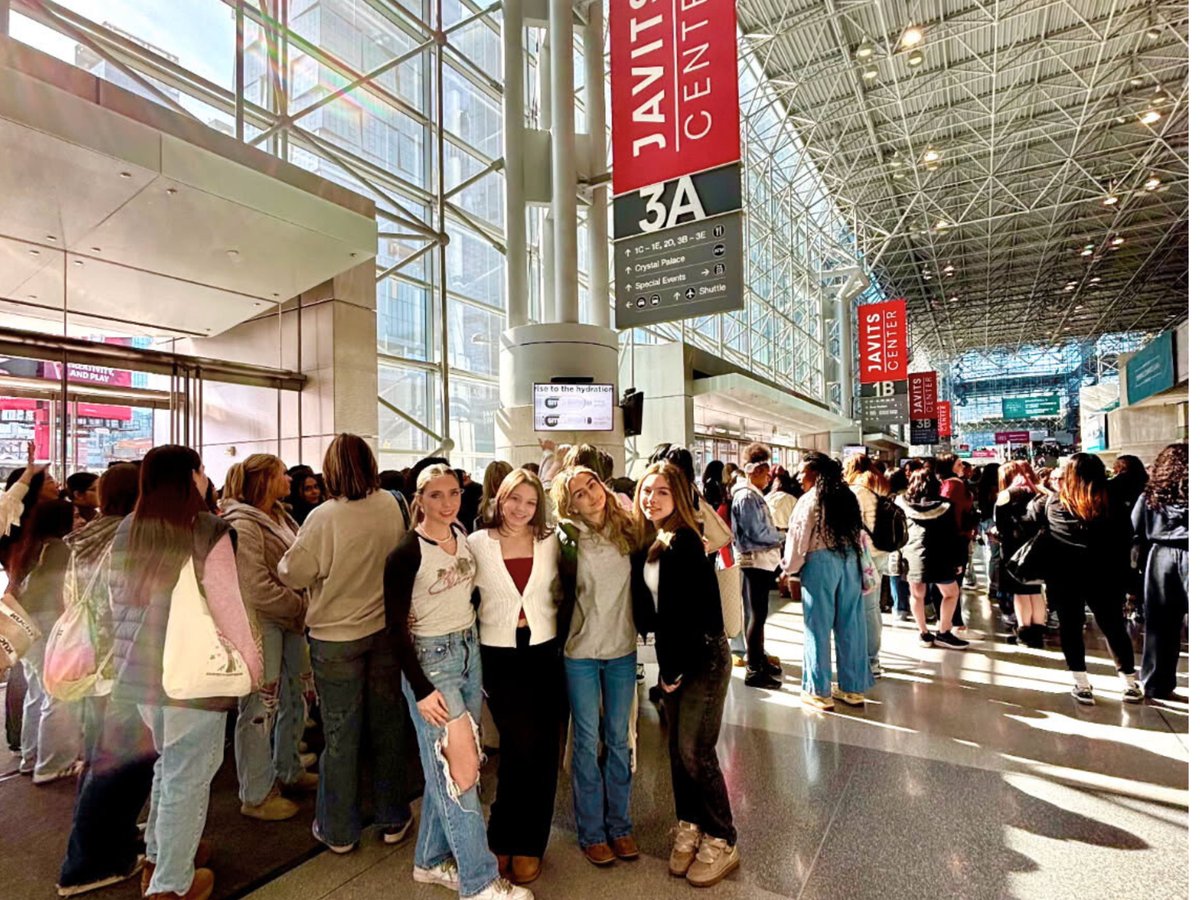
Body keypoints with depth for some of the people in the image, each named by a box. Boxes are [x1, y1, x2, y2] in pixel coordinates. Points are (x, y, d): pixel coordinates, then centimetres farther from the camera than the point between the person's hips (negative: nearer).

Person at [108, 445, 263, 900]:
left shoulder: (126, 533, 6)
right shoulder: (208, 531, -16)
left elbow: (119, 601, 14)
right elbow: (227, 607, -15)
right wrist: (251, 661, -4)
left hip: (139, 668, 8)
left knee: (169, 763, 25)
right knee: (187, 775, 7)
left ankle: (156, 857, 40)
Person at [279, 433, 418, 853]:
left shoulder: (324, 517, -20)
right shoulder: (391, 506, -6)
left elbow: (293, 573, -13)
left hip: (335, 636, -3)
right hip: (387, 629, 3)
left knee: (340, 735, 12)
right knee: (388, 727, 16)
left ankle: (339, 830, 28)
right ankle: (393, 819, 30)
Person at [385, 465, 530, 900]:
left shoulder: (463, 535, 1)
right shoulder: (406, 553, -16)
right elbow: (396, 627, -15)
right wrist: (421, 690, -17)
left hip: (469, 651, 6)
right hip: (430, 659, -6)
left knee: (445, 765, 13)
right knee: (463, 766, -2)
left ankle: (431, 860, 32)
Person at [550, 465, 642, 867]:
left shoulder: (628, 528, -3)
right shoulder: (568, 538, -11)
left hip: (623, 649, 3)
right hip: (581, 651, -2)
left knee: (618, 738, 15)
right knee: (587, 740, 10)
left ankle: (619, 824, 33)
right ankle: (591, 831, 28)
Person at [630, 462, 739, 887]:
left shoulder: (683, 542, -19)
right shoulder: (647, 543, 4)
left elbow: (690, 612, -20)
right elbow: (649, 607, 8)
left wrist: (675, 667, -15)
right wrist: (666, 664, 2)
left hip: (703, 656, -7)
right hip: (672, 656, 7)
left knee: (695, 751, 1)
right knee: (677, 747, 14)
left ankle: (721, 841, 20)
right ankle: (689, 827, 32)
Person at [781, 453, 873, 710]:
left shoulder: (809, 500, -9)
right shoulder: (847, 496, 10)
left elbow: (799, 539, -8)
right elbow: (859, 534, 13)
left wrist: (789, 569, 4)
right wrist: (859, 564, 19)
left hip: (820, 563, -6)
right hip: (851, 561, 6)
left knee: (818, 626, 3)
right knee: (851, 625, 11)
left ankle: (820, 691, 10)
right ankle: (853, 687, 21)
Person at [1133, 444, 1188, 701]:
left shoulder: (1150, 494, 6)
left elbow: (1136, 534, 5)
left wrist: (1143, 563, 12)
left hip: (1160, 557, 3)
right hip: (1187, 557, -2)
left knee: (1160, 624, 9)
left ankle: (1157, 685, 17)